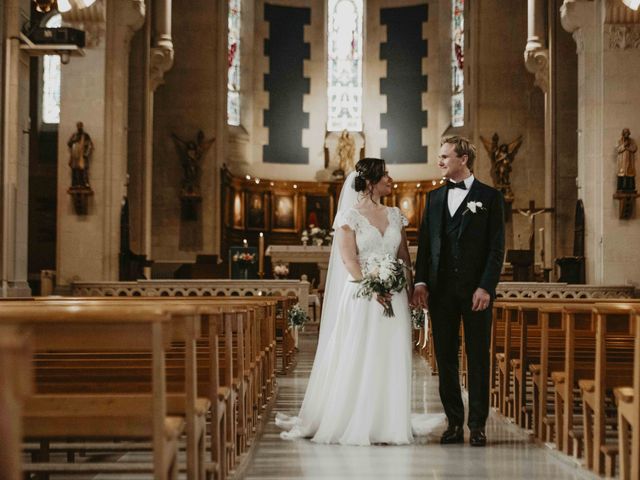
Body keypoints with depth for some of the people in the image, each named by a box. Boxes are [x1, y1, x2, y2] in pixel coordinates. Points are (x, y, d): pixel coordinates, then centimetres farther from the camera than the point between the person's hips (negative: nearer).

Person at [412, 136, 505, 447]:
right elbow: (424, 243, 12)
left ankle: (477, 425, 8)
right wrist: (420, 281, 0)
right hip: (440, 290, 4)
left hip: (476, 290, -4)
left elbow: (497, 247, -4)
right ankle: (454, 423, 13)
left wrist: (486, 287, -13)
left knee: (478, 357, 2)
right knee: (445, 357, 5)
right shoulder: (434, 198, 13)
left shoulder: (490, 197, 1)